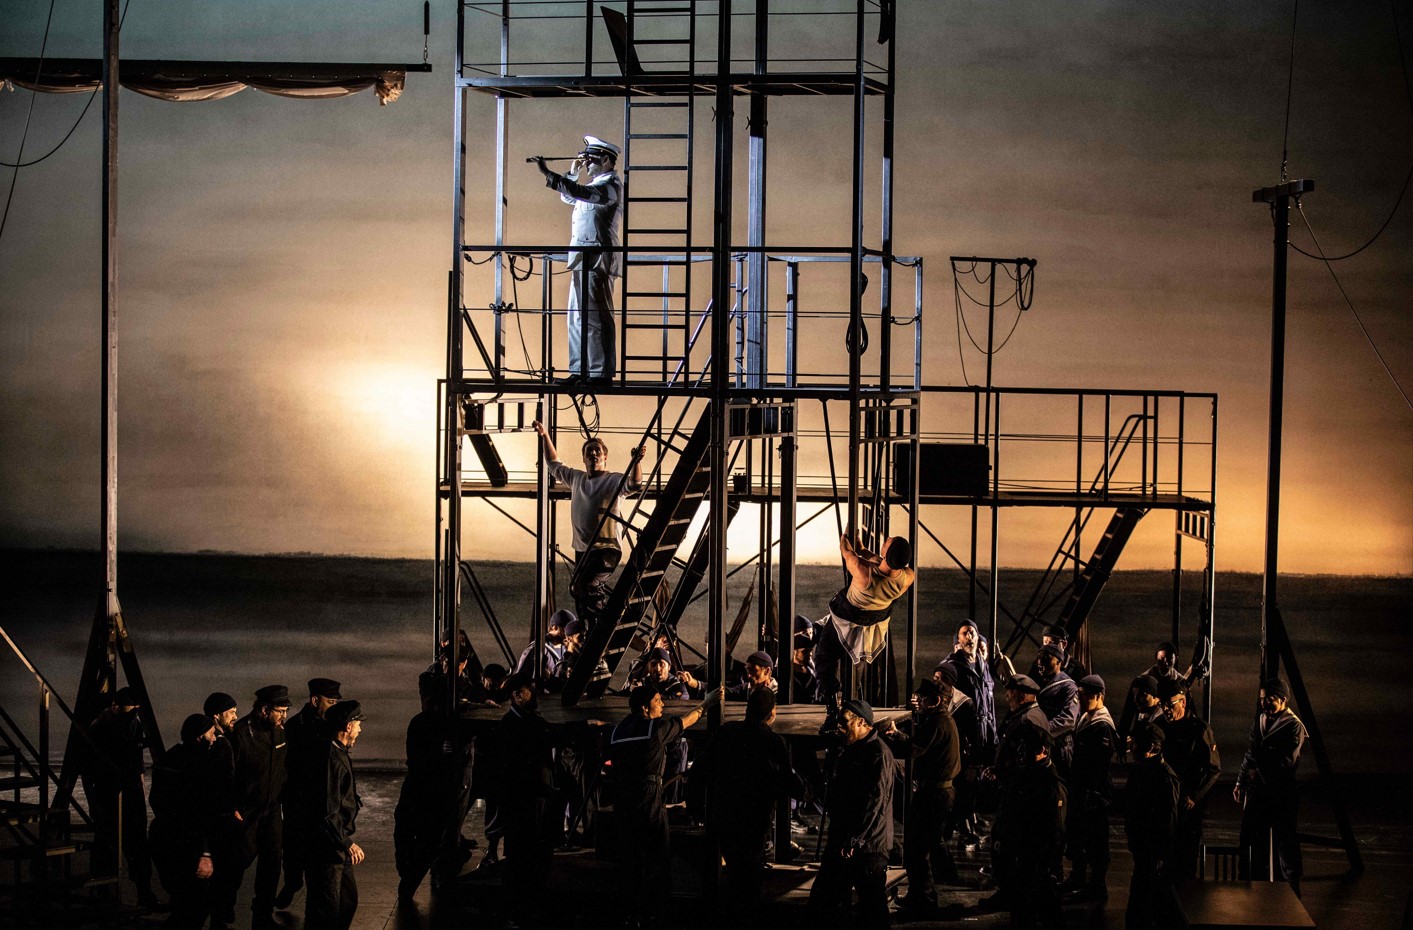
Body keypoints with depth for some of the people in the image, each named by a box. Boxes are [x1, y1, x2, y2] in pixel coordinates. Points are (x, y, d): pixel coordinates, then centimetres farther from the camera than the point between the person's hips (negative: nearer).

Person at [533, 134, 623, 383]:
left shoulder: (610, 183, -9)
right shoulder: (597, 185, 22)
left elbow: (582, 193, -26)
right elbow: (568, 197, 35)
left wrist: (549, 175, -30)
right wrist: (574, 173, 19)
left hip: (597, 259, -10)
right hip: (583, 260, 10)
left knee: (596, 317, -11)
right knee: (577, 319, 11)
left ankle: (601, 372, -11)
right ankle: (580, 370, 14)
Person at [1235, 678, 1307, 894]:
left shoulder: (1294, 726, -10)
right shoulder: (1260, 721, 11)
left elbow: (1287, 762, -17)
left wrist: (1259, 771, -12)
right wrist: (1240, 782, 12)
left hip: (1281, 794, -7)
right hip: (1256, 791, 7)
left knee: (1286, 843, 2)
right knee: (1253, 842, 10)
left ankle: (1291, 891, 12)